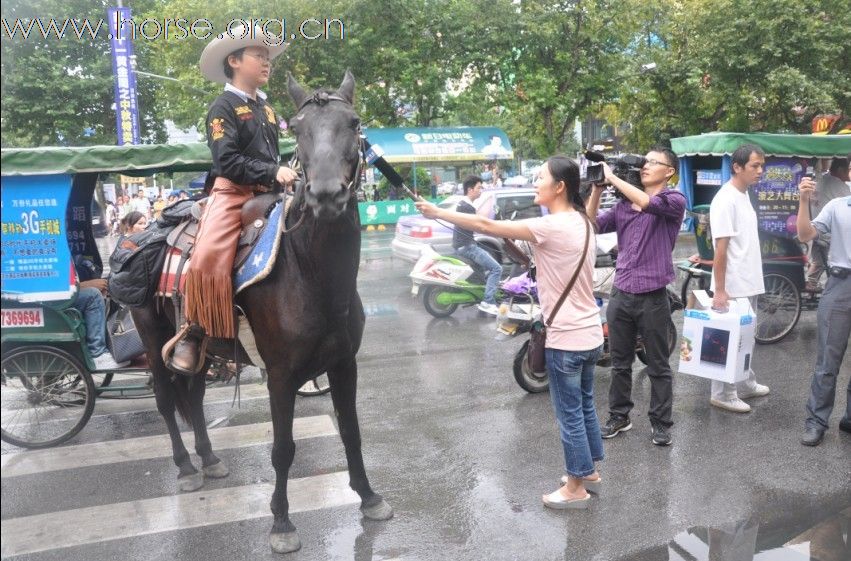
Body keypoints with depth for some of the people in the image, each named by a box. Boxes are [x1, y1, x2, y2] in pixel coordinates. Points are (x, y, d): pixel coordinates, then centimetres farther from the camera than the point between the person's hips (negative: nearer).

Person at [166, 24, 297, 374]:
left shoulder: (267, 109, 20)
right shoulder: (224, 107, -1)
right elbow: (228, 161, -13)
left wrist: (287, 173, 7)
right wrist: (273, 172, -21)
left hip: (269, 195, 7)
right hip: (232, 193, -7)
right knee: (208, 257, -30)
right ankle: (194, 334, -13)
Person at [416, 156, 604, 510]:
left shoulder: (551, 227, -22)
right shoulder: (580, 222, 6)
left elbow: (486, 225, -20)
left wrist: (438, 213, -13)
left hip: (566, 339, -9)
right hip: (590, 334, 9)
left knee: (569, 415, 5)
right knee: (584, 406, 22)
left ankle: (576, 488, 20)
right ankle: (589, 472, 37)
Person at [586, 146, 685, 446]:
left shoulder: (675, 200, -4)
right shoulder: (624, 205, 11)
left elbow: (649, 203, -24)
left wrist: (613, 178, -18)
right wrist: (598, 188, -3)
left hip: (653, 297, -5)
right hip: (620, 294, 5)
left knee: (658, 367, 8)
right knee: (620, 363, 15)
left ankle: (660, 422, 20)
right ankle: (619, 416, 28)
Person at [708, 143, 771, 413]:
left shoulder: (744, 195, 10)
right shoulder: (725, 201, -19)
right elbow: (721, 249, -21)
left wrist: (751, 280, 18)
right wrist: (719, 290, -22)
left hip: (748, 283, 10)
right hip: (732, 287, -10)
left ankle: (745, 385, 33)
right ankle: (723, 394, 11)